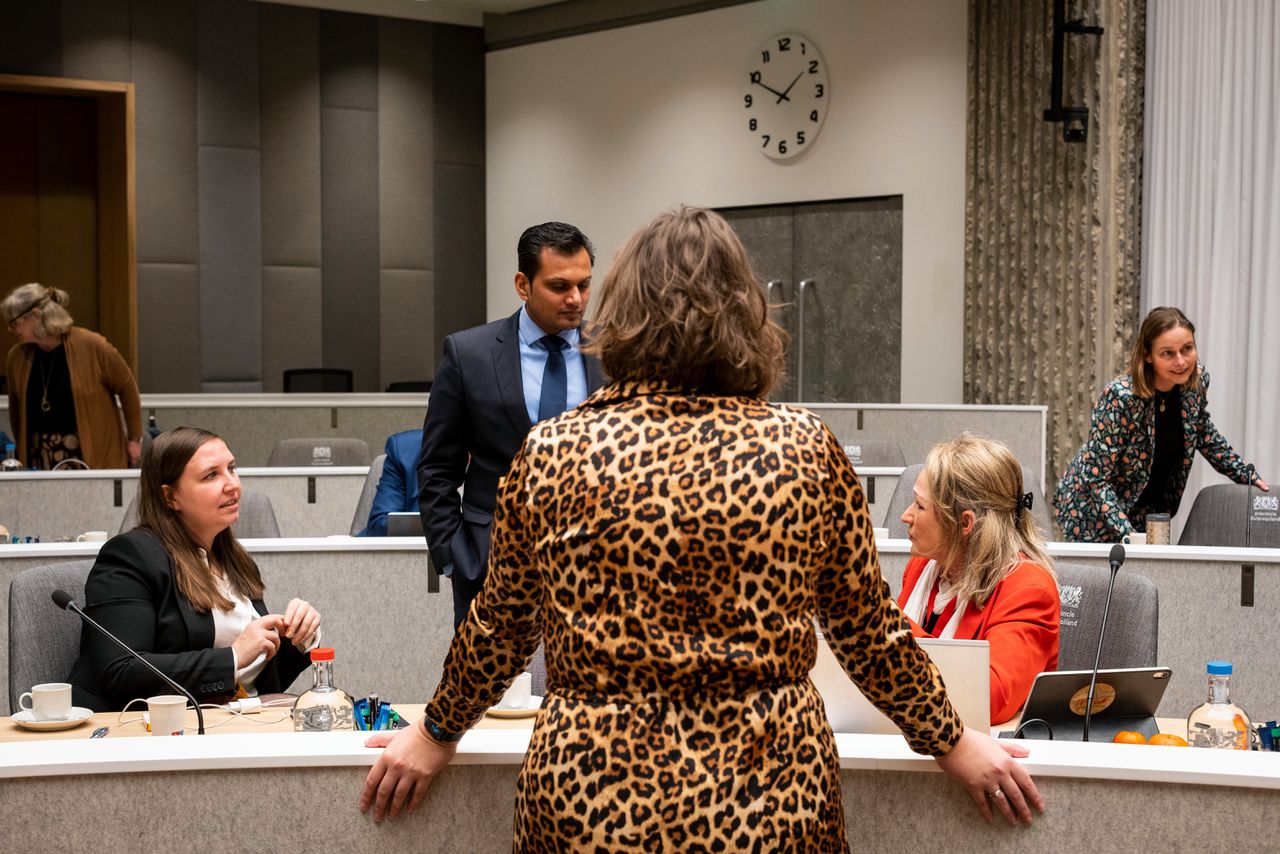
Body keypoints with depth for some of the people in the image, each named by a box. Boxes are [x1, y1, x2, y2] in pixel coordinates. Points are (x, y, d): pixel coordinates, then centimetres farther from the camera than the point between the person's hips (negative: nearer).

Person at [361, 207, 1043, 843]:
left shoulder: (552, 451, -5)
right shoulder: (805, 449, -6)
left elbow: (500, 626, 6)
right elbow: (868, 630, 2)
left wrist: (439, 733, 23)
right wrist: (951, 741, 18)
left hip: (589, 806, 0)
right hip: (767, 795, 0)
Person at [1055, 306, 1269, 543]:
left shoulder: (1196, 380, -12)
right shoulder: (1120, 397, -31)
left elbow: (1204, 434, 11)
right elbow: (1096, 479, -27)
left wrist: (1247, 475, 10)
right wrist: (1126, 535, -35)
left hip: (1150, 512, 6)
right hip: (1095, 513, -5)